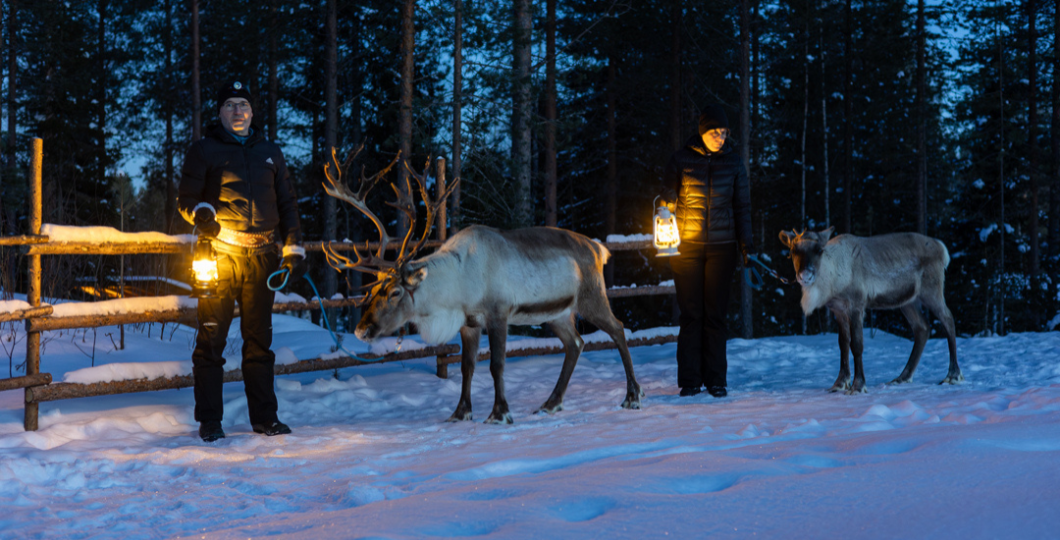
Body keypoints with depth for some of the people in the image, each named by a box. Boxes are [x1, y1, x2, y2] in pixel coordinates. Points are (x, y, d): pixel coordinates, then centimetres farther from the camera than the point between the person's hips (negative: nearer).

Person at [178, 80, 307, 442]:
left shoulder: (269, 152, 19)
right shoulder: (203, 151, 7)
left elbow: (287, 203, 21)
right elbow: (186, 197, 4)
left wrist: (294, 248, 13)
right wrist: (200, 212, -18)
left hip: (261, 257, 3)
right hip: (219, 254, -3)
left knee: (259, 339, 9)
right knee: (212, 337, -4)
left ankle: (264, 416, 16)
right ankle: (209, 420, 4)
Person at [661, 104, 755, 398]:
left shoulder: (733, 161, 5)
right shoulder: (681, 159, 0)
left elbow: (742, 206, 9)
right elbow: (668, 200, 6)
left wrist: (747, 246, 3)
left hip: (721, 247, 1)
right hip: (687, 246, -1)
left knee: (715, 314, 3)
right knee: (691, 314, 0)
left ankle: (716, 380, 9)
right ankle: (690, 380, 6)